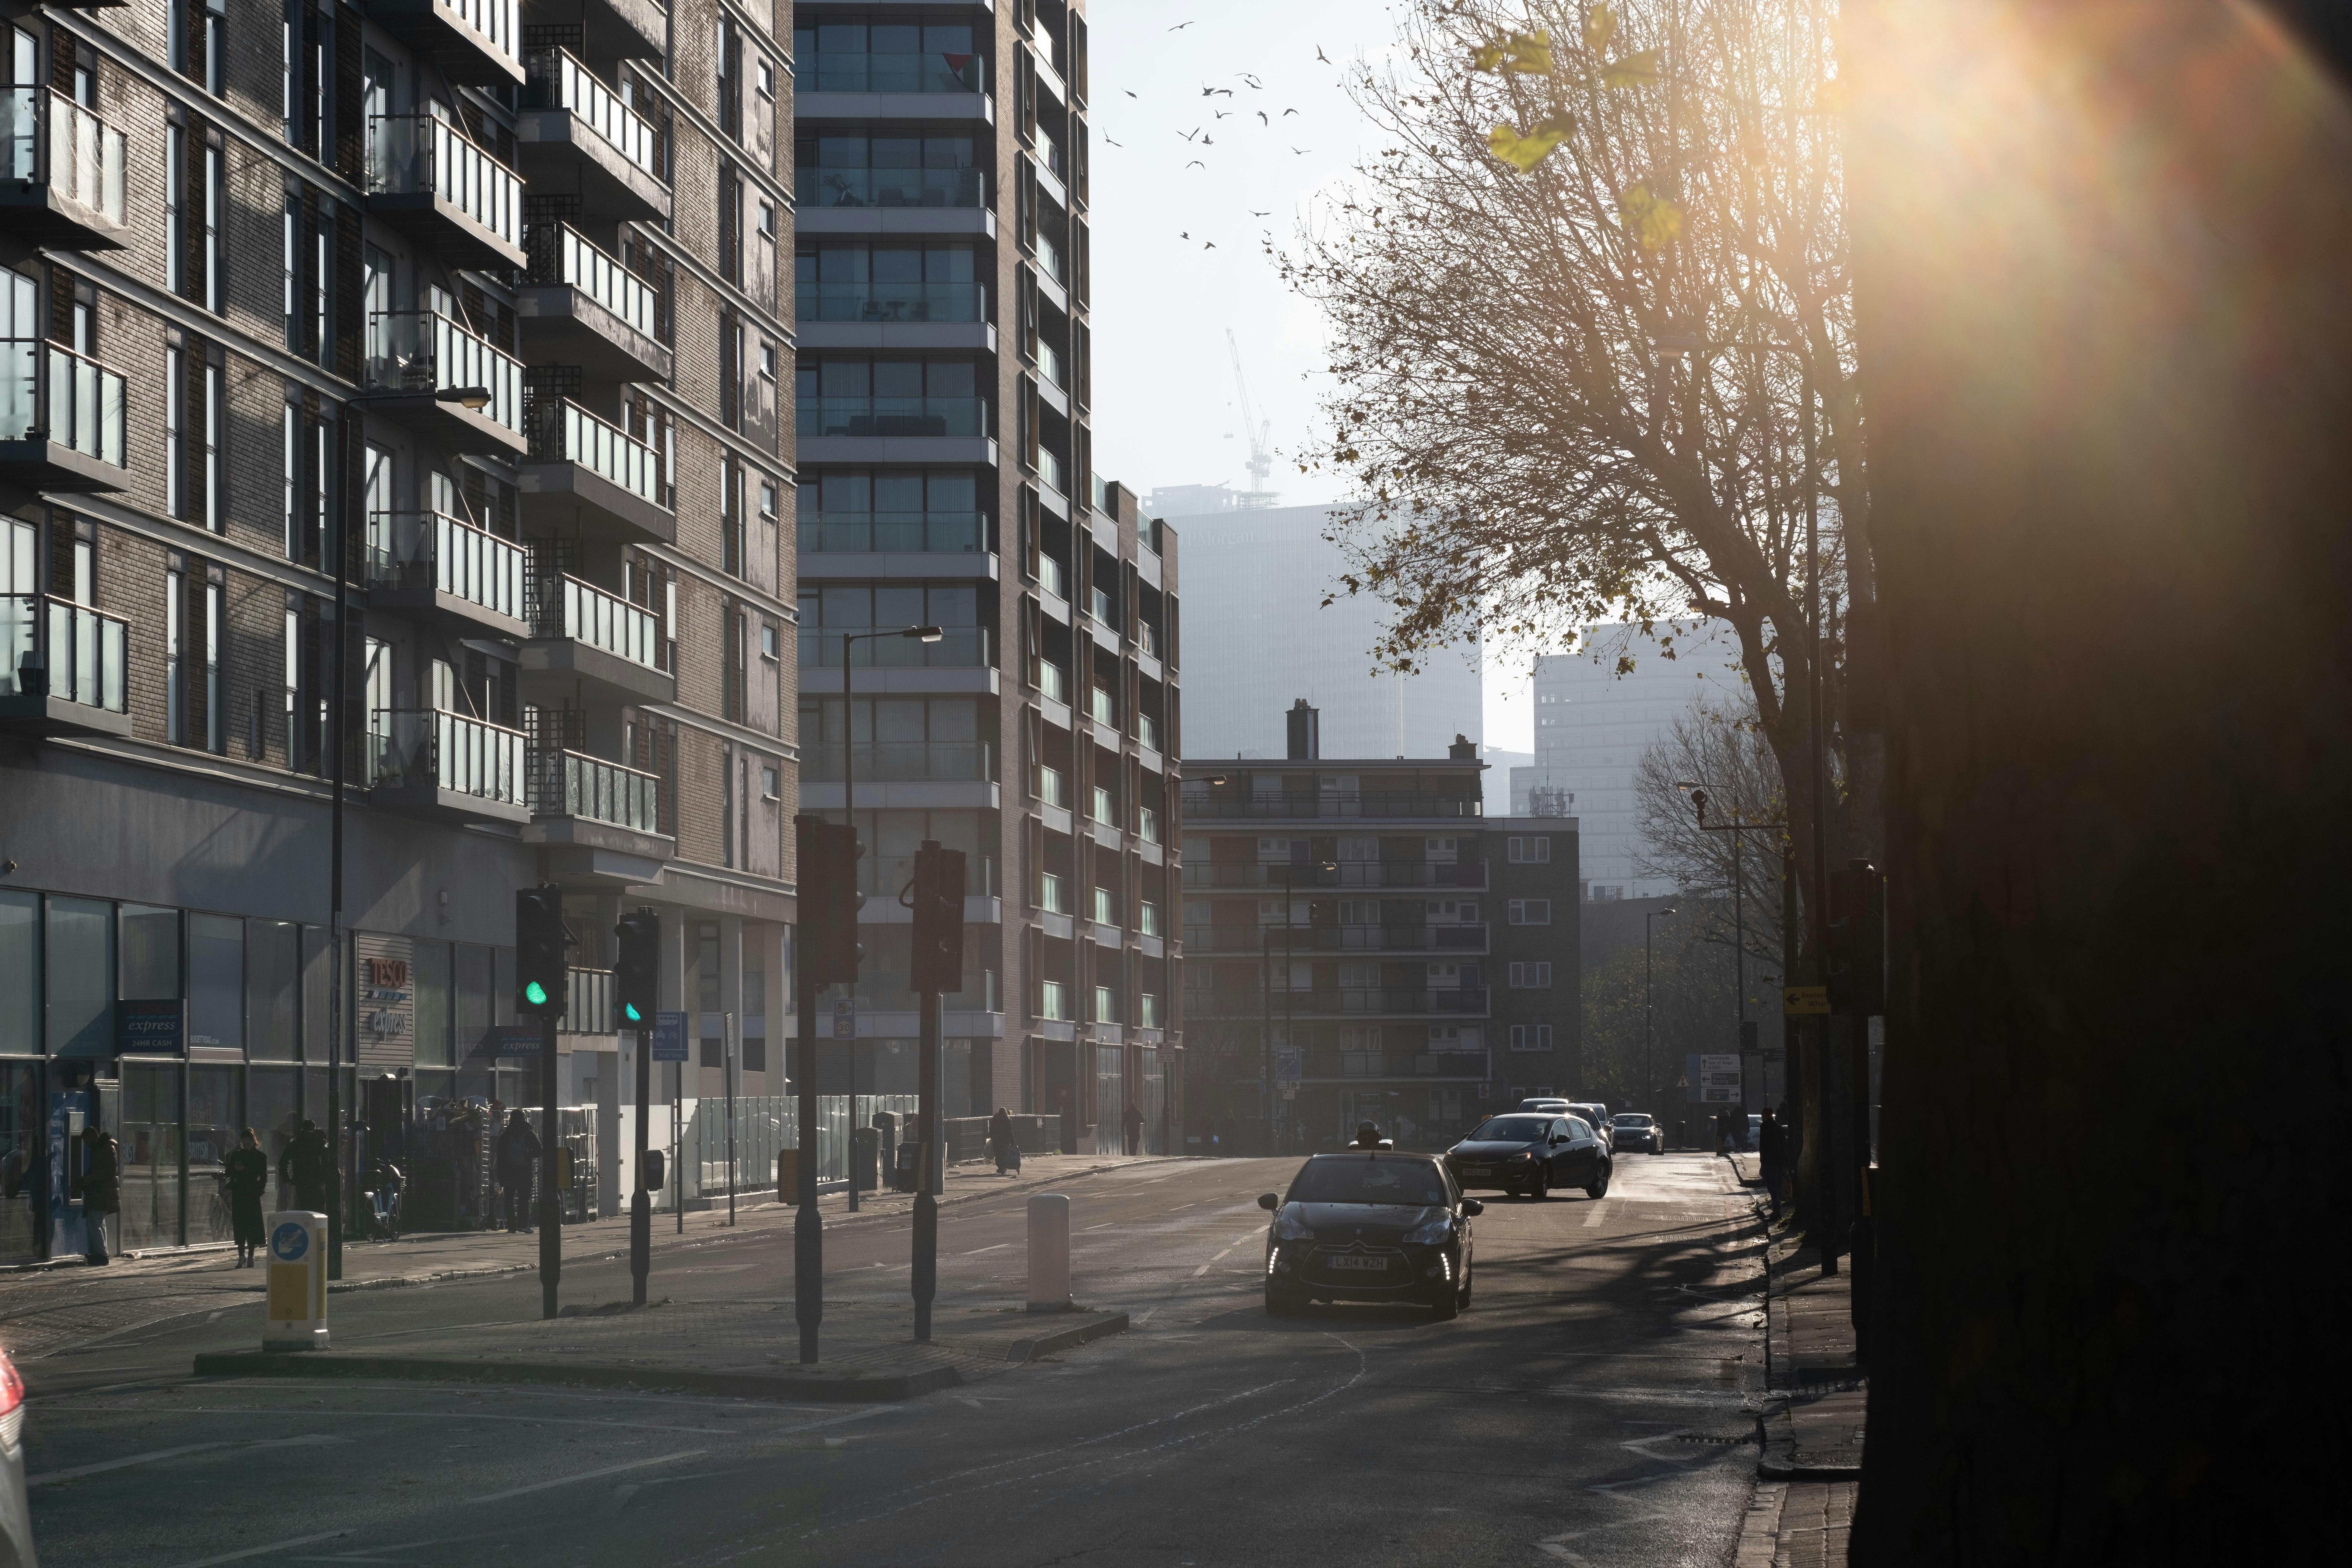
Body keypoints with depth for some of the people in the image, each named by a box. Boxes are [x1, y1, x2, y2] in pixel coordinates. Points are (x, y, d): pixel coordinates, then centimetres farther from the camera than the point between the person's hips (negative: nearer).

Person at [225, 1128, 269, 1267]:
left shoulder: (261, 1157, 4)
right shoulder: (236, 1155, 10)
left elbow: (264, 1178, 4)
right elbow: (229, 1173, 11)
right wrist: (235, 1169, -9)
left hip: (252, 1195, -2)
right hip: (238, 1195, 2)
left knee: (252, 1226, -2)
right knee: (239, 1225, -1)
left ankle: (250, 1256, 4)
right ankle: (242, 1255, 6)